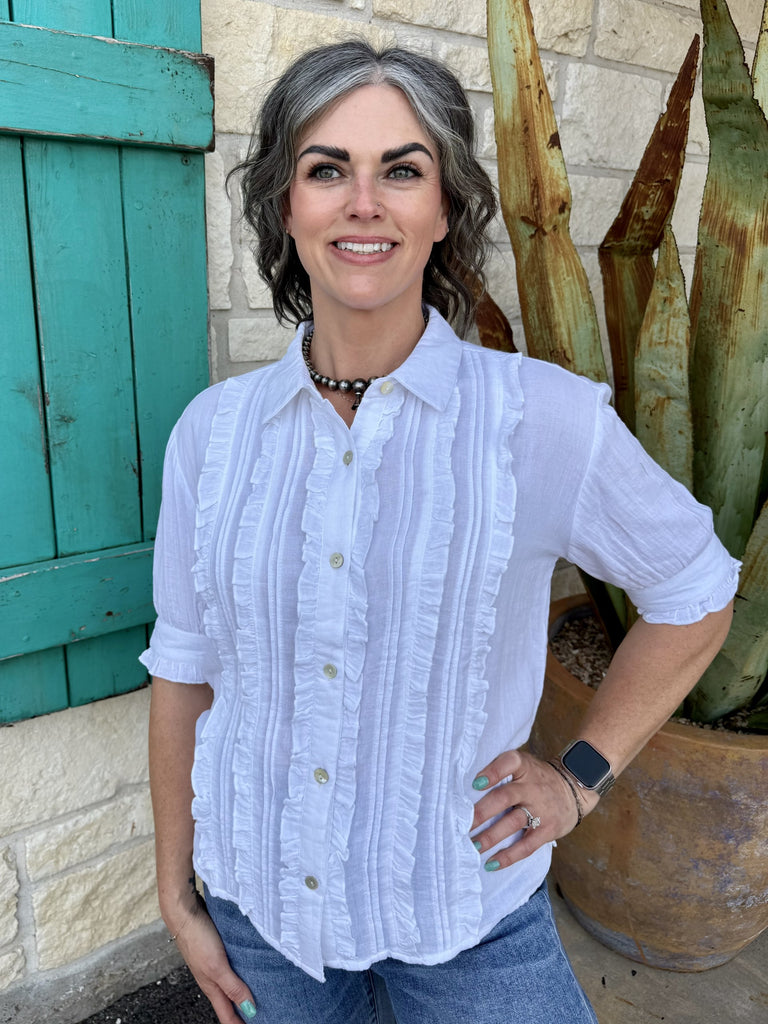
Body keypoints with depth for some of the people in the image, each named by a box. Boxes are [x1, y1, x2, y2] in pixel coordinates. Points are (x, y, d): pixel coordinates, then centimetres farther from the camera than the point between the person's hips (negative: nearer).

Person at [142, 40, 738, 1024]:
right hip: (259, 901, 3)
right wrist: (177, 893, 7)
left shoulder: (544, 418, -17)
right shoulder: (213, 431, -9)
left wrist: (580, 774, -4)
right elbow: (184, 667, 0)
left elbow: (695, 596, -1)